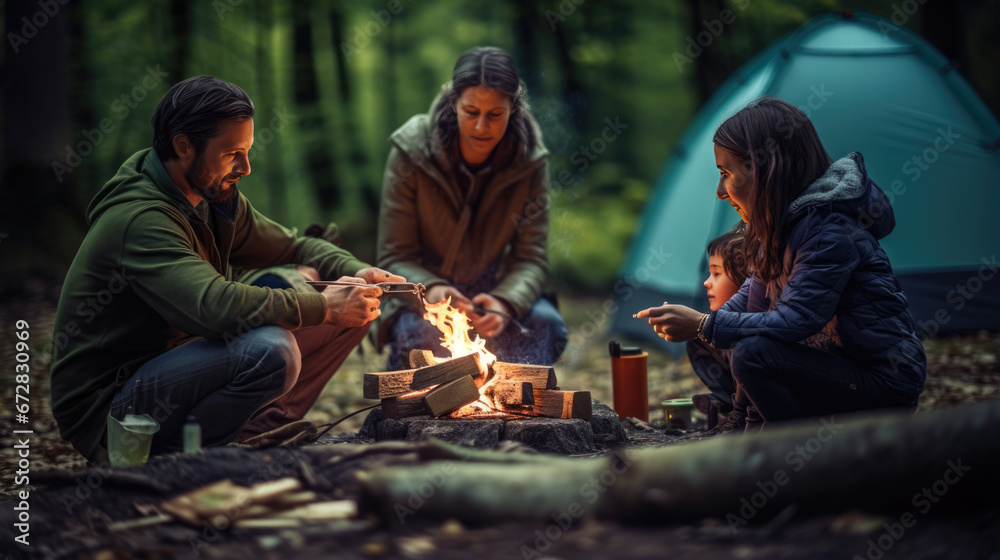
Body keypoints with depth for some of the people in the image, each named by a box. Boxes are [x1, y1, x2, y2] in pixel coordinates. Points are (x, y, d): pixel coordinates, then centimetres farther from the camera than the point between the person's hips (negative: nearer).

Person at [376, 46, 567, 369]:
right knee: (415, 333, -35)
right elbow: (394, 258, -13)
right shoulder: (411, 153, -16)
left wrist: (504, 303, -32)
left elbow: (532, 257, -9)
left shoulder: (529, 161, -10)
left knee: (547, 325, -27)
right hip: (424, 294, -2)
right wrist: (430, 290, -36)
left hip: (495, 291, 2)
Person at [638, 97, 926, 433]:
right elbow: (760, 288, 20)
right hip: (839, 362, 10)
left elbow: (795, 321, -29)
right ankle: (747, 425, 13)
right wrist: (706, 322, 2)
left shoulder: (831, 232, -22)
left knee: (753, 355, -26)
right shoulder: (783, 223, 8)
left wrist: (702, 326, -23)